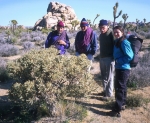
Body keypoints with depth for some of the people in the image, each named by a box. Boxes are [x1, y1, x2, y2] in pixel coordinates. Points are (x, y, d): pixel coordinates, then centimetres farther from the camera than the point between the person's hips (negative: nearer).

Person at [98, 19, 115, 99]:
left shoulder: (111, 34, -13)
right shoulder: (101, 35, 12)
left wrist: (113, 56, -19)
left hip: (109, 58, -8)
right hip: (102, 58, 8)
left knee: (109, 77, -2)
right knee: (103, 76, 16)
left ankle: (110, 94, 6)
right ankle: (105, 91, 29)